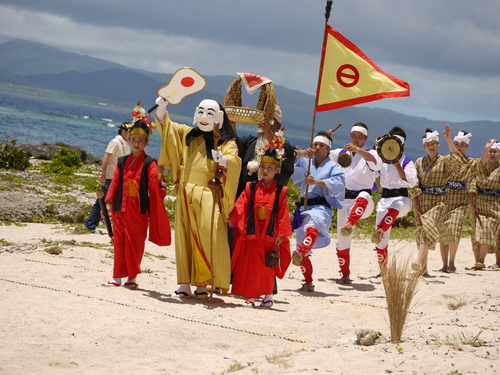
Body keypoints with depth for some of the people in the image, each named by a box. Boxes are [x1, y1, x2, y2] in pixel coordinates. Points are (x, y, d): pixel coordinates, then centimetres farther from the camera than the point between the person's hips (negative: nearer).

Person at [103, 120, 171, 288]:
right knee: (119, 242, 4)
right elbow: (115, 183, 10)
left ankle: (132, 277, 10)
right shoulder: (122, 162, 12)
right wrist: (109, 202, 1)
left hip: (139, 210, -3)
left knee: (135, 243, 1)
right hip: (121, 209, 3)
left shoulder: (149, 163, 2)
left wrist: (160, 184, -28)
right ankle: (117, 277, 10)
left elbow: (154, 185, -7)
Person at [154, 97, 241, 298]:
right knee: (185, 238, 3)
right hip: (186, 195, 4)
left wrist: (224, 160, -37)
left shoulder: (226, 143, 2)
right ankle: (185, 284, 5)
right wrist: (162, 108, 1)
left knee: (208, 238, -14)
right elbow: (166, 126, 19)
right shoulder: (188, 135, 15)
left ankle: (202, 284, -10)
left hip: (208, 196, -4)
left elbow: (234, 162, -15)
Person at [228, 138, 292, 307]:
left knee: (268, 267, 6)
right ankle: (250, 296, 6)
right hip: (251, 233, 1)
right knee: (250, 266, 1)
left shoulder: (280, 191, 1)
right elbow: (240, 206, 2)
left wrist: (281, 234, -3)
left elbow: (283, 214, 0)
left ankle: (268, 295, 19)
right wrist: (232, 219, -12)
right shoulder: (251, 188, 6)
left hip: (270, 235, -1)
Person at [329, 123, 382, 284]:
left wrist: (358, 150, -38)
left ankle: (349, 225, -61)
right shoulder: (341, 153, 15)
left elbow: (376, 163, -23)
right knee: (342, 240, 4)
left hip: (364, 201, -5)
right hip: (345, 200, 5)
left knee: (363, 197, -42)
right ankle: (345, 275, 16)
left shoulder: (369, 154, 1)